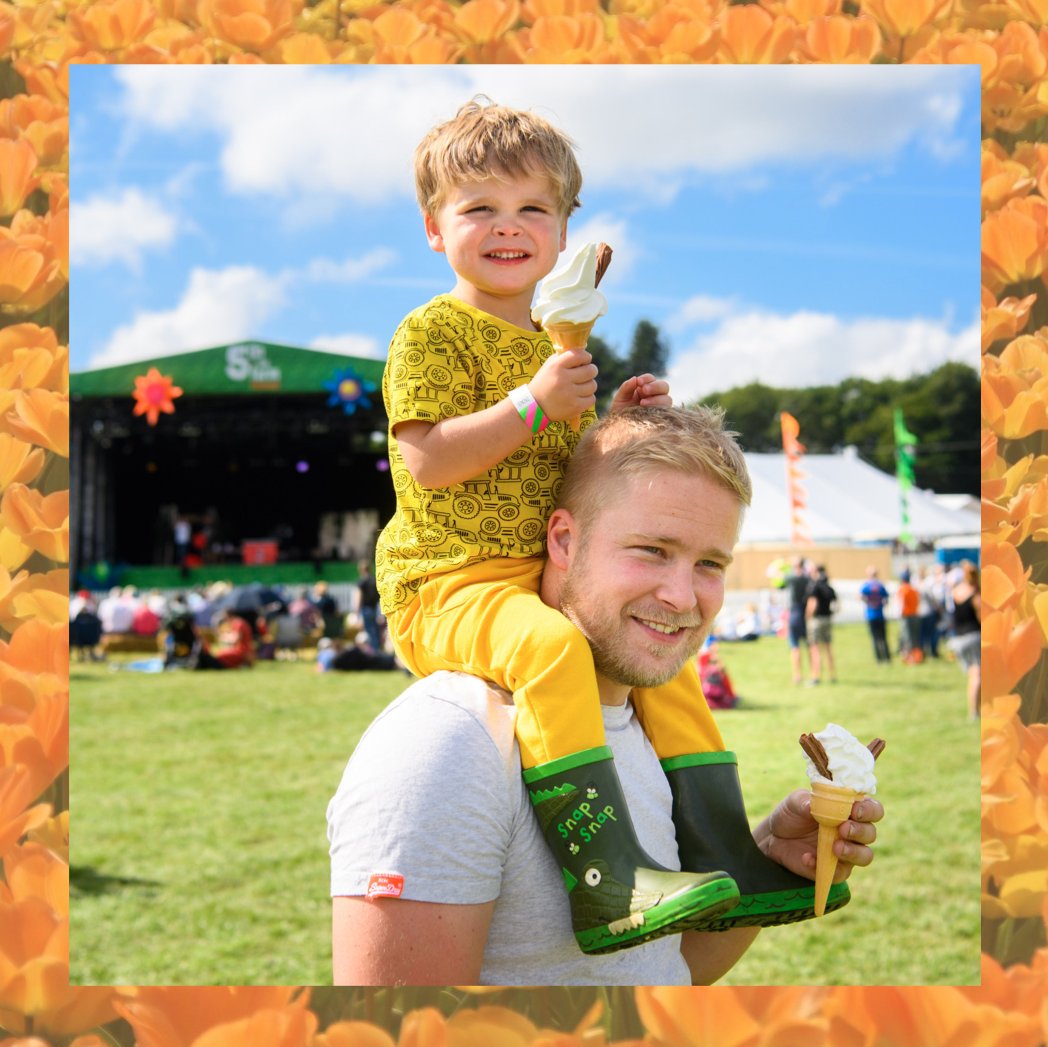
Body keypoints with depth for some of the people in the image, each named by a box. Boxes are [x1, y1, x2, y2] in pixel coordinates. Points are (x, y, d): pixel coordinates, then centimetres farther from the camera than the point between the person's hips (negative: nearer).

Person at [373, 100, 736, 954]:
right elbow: (427, 461, -19)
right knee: (550, 646, -35)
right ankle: (609, 887, -38)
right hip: (446, 587, -9)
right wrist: (534, 404, -21)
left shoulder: (552, 346, 19)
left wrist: (617, 425, 9)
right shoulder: (432, 333, -6)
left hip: (544, 579, 9)